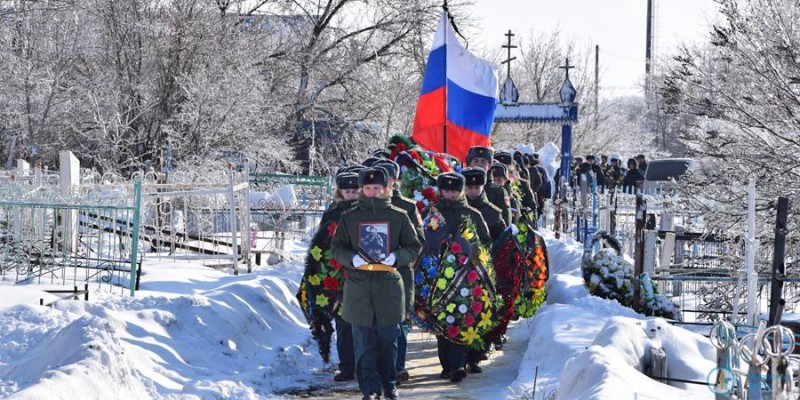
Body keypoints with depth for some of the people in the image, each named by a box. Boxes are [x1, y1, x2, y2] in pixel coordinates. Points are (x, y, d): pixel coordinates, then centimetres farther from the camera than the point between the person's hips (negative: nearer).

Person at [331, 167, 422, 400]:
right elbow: (337, 247, 11)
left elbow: (414, 247, 8)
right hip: (359, 286, 0)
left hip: (389, 284, 0)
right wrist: (351, 258, -10)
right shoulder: (349, 217, 6)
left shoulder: (399, 217, 5)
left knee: (389, 339, 5)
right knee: (363, 341, 0)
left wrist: (396, 257, -11)